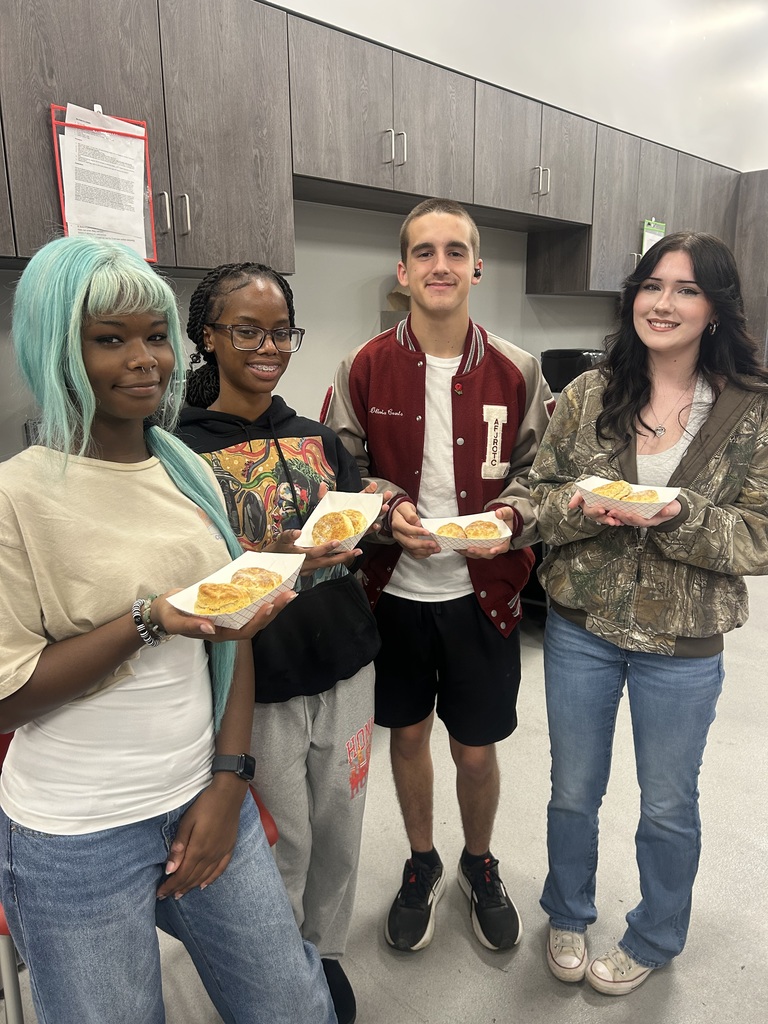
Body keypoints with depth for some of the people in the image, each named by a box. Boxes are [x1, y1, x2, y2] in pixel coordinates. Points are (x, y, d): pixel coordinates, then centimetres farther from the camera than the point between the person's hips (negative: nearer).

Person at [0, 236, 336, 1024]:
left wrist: (228, 781, -2)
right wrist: (151, 620, -25)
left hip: (205, 803, 5)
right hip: (78, 843, -4)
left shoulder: (191, 473, 2)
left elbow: (233, 637, 4)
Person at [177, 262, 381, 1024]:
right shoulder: (181, 449, -8)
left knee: (340, 826, 17)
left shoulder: (317, 438, 8)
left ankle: (327, 952, 45)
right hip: (258, 682, -4)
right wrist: (265, 563, -26)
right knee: (282, 840, 11)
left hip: (345, 665, 5)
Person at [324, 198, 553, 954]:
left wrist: (510, 512, -16)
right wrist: (389, 511, -17)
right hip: (395, 589, 1)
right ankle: (422, 864, 45)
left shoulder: (516, 373, -4)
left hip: (483, 591, 0)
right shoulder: (365, 369, -5)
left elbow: (540, 472, 4)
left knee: (476, 750, 13)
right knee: (408, 735, 18)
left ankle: (480, 865, 44)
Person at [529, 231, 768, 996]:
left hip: (684, 646, -1)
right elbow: (537, 496, 0)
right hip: (580, 629, 2)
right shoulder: (587, 394, -3)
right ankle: (568, 914, 49)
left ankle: (654, 938, 49)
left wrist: (682, 516, -26)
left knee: (668, 807, 19)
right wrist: (581, 505, -21)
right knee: (573, 791, 19)